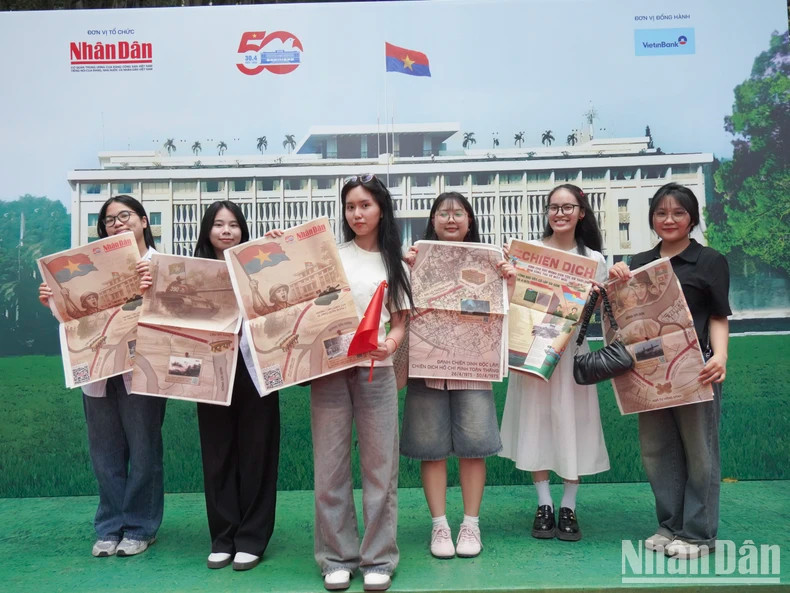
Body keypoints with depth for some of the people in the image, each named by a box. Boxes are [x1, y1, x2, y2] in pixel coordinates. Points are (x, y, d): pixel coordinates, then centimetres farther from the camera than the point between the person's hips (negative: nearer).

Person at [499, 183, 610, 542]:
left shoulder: (594, 260, 6)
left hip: (571, 348, 1)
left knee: (571, 425, 4)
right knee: (536, 422, 6)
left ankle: (568, 508, 18)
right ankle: (544, 505, 19)